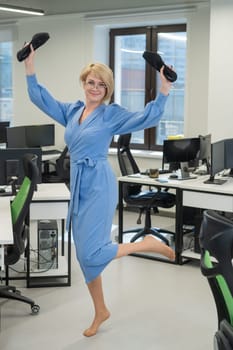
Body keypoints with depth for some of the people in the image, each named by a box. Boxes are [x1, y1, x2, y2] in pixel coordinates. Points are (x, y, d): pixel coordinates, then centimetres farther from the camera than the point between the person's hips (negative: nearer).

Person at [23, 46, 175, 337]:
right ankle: (100, 312, 27)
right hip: (78, 187, 6)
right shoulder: (72, 111, 11)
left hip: (99, 185, -6)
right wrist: (29, 67, 10)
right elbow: (40, 97, 16)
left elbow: (147, 118, -14)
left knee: (91, 253, -13)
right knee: (84, 254, 11)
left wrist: (164, 92, -25)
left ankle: (149, 244, 6)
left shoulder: (112, 114, -4)